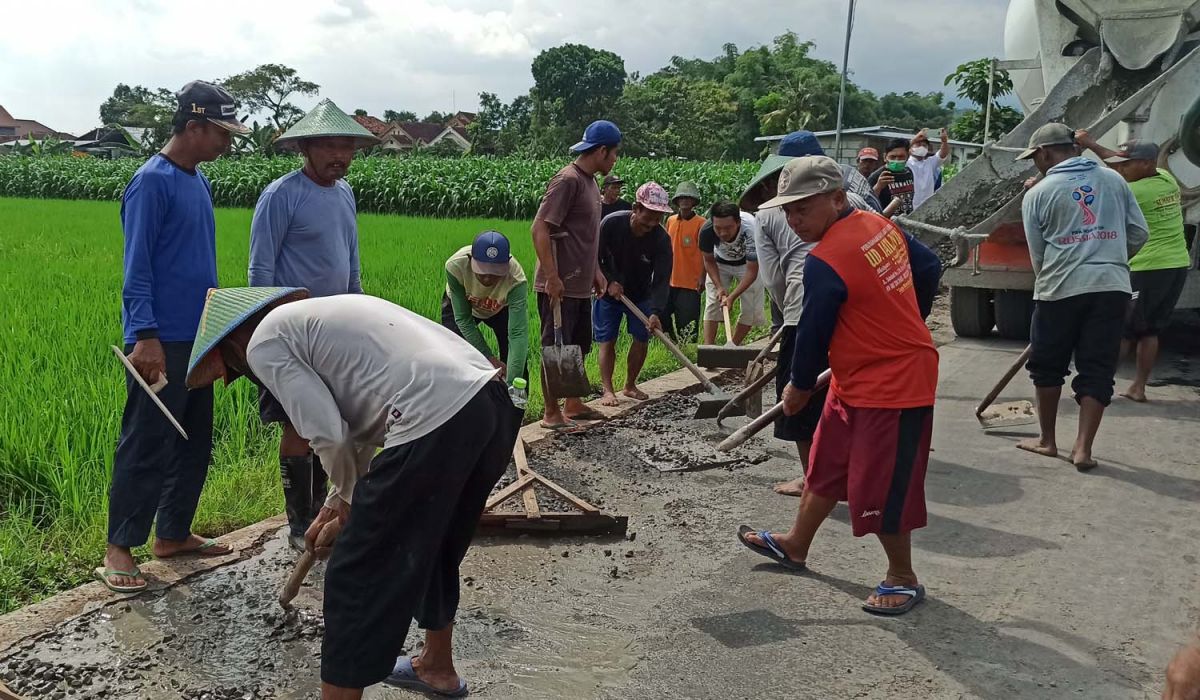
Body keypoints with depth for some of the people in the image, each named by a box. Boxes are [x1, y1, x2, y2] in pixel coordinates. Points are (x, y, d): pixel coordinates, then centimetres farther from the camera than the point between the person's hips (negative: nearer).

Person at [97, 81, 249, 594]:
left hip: (196, 336, 9)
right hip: (160, 341, -9)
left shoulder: (199, 182, 14)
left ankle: (173, 533, 25)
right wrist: (145, 336, -22)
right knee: (147, 444, -3)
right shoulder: (152, 182, -12)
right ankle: (119, 548, 8)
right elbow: (136, 266, -17)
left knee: (195, 441, 14)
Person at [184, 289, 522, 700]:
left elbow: (329, 436, -5)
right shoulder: (318, 315, 30)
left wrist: (347, 496, 15)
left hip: (436, 424, -10)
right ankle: (437, 667, 49)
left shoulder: (264, 343, 4)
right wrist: (337, 503, 38)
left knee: (356, 576, 6)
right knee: (433, 551, 30)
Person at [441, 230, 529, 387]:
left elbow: (518, 333, -47)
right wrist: (490, 358, -34)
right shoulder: (455, 266, -40)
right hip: (461, 305, 1)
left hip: (501, 308, 0)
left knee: (518, 358, -14)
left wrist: (512, 382, -56)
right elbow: (463, 319, -30)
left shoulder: (516, 280, -43)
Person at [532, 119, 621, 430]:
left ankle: (573, 405, 29)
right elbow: (540, 228, -21)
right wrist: (552, 277, -24)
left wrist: (596, 272, 20)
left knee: (577, 346, 17)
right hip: (559, 286, -10)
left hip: (580, 285, 10)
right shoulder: (567, 180, -16)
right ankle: (551, 413, 9)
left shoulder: (589, 181, 14)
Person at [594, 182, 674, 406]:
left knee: (642, 339, 2)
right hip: (609, 291, -2)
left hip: (641, 295, 2)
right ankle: (607, 390, 1)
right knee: (607, 340, -3)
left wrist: (655, 311, -37)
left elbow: (662, 279, -25)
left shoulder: (661, 239, -23)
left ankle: (630, 385, 19)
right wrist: (609, 281, -22)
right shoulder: (611, 223, -26)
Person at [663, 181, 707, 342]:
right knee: (665, 319, 11)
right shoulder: (670, 220, 9)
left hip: (690, 281, -6)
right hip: (670, 280, 6)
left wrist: (702, 277, -11)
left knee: (688, 320, -4)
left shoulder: (701, 223, -7)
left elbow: (705, 253, -6)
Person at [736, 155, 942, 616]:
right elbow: (929, 270, 12)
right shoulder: (880, 225, 1)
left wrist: (799, 387, 2)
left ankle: (903, 579, 22)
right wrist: (902, 324, 22)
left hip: (894, 385, -10)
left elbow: (813, 334, -15)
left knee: (879, 487, 3)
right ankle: (796, 545, 38)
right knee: (826, 466, 21)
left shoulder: (824, 262, -24)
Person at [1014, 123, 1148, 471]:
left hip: (1061, 288, -2)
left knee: (1047, 366, 15)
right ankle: (1083, 448, 2)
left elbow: (1037, 253, 3)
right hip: (1112, 286, 2)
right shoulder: (1113, 179, 9)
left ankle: (1047, 440, 24)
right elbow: (1139, 232, 8)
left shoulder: (1038, 194, 1)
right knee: (1097, 369, 6)